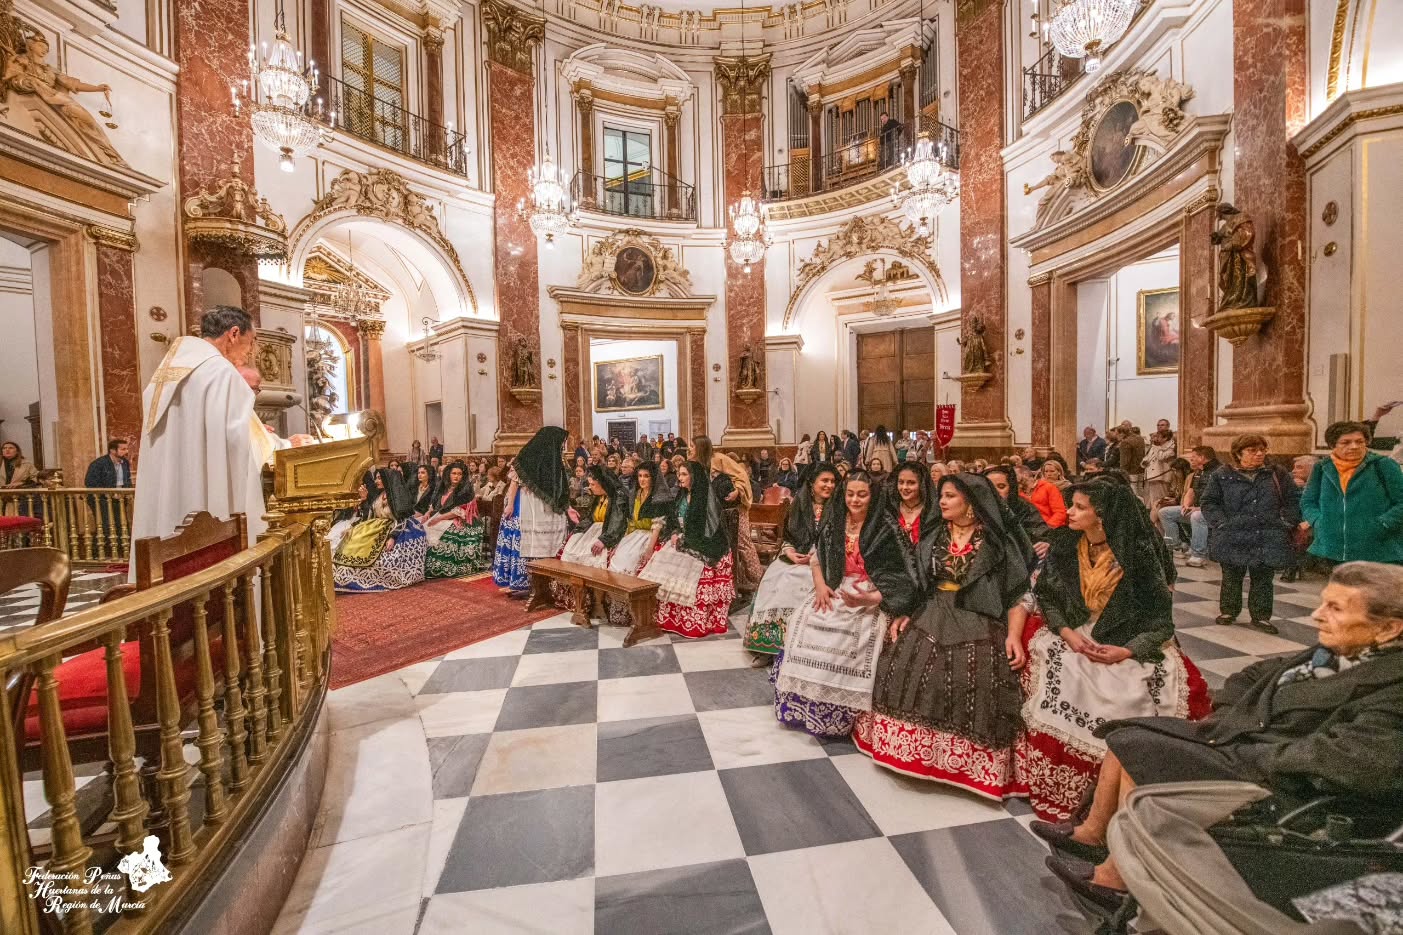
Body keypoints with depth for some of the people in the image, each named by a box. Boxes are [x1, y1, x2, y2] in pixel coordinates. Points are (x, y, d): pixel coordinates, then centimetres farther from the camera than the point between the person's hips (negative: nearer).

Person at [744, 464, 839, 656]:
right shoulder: (800, 505, 9)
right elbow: (787, 535, 11)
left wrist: (815, 557, -15)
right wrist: (790, 553, -8)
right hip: (794, 557, 3)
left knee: (797, 583, -28)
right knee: (773, 579, -18)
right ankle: (767, 642, -8)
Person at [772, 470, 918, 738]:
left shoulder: (885, 528, -7)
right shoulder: (834, 520, 6)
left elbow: (898, 576, -9)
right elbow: (816, 557, 11)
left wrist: (870, 598, -23)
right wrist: (820, 585, -7)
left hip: (871, 595, -4)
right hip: (835, 590, 5)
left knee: (852, 636, -27)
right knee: (805, 622, -15)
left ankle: (838, 716, -7)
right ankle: (801, 703, 3)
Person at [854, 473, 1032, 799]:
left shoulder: (1000, 540, -2)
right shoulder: (934, 536, 10)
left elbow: (1018, 591, -3)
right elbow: (918, 582, 15)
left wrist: (1014, 634, -14)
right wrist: (905, 615, 4)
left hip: (978, 628, -4)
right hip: (930, 620, 4)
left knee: (971, 693, -11)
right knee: (910, 680, -3)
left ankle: (969, 763, 10)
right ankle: (916, 750, 16)